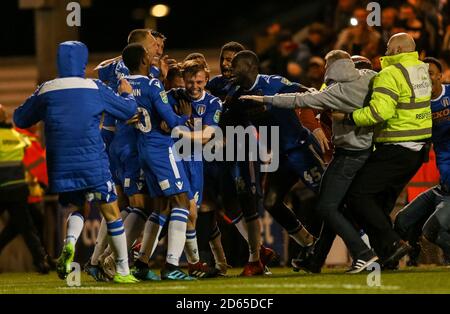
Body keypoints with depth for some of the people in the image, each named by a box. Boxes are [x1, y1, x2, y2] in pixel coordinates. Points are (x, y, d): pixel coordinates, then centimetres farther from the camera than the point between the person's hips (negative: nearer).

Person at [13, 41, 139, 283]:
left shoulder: (45, 91, 3)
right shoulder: (95, 88, -1)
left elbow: (20, 120, 15)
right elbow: (129, 111, 8)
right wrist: (127, 94, 29)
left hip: (60, 165, 3)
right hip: (93, 163, -3)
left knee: (77, 207, 20)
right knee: (111, 211, 7)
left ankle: (69, 243, -13)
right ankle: (122, 270, 8)